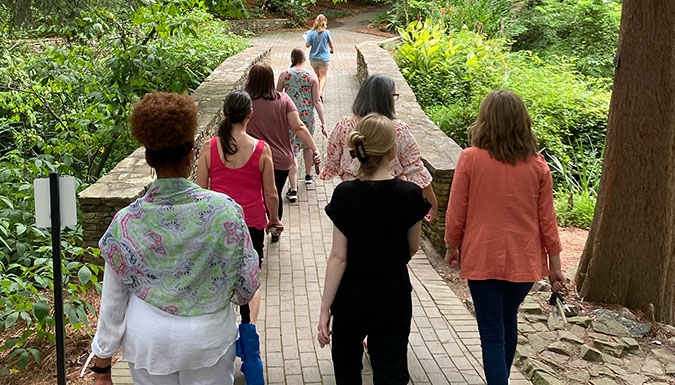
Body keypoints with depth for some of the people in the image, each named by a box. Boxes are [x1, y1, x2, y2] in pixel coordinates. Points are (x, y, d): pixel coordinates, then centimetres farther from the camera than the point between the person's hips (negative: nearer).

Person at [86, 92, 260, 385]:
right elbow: (247, 281, -7)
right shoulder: (224, 210, -18)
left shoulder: (126, 223, -15)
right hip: (209, 337, -1)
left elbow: (113, 302, -7)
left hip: (149, 343, 1)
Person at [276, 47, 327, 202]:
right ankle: (308, 175, 46)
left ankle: (293, 189, -9)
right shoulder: (312, 76, -4)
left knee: (292, 152, -3)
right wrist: (323, 122, -3)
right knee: (307, 145, 26)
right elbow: (317, 101, -6)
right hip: (307, 116, 1)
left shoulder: (284, 75, -3)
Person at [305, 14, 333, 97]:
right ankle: (320, 92, -16)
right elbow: (330, 44, 1)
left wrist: (306, 40, 11)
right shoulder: (326, 32, -11)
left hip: (313, 58, 2)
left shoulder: (311, 32, -11)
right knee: (323, 76, 2)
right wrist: (332, 50, 23)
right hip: (324, 58, -2)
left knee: (318, 76, 19)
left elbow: (307, 45, -11)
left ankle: (318, 92, 27)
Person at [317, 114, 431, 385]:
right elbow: (413, 248, 2)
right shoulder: (410, 195, -12)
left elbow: (338, 257, -14)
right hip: (394, 296, 0)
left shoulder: (345, 194, -15)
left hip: (351, 296, 0)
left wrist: (325, 307, -8)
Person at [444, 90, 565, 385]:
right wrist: (555, 264, 10)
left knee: (492, 333, 2)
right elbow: (547, 219, 1)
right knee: (508, 320, 25)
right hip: (524, 260, 4)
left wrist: (452, 247, 11)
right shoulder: (537, 165, -5)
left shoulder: (470, 159, -13)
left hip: (483, 259, -4)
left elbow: (456, 213, -7)